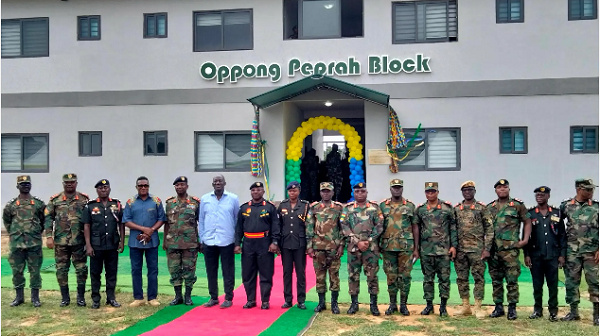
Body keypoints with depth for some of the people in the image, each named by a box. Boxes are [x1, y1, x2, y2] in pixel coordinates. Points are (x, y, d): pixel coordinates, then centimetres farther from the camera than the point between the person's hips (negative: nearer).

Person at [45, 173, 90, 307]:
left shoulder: (84, 199, 4)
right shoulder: (55, 200, 5)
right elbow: (48, 218, 4)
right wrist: (49, 236, -4)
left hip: (79, 241, -1)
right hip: (60, 241, 1)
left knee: (81, 269, 3)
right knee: (61, 270, 7)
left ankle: (81, 297, 15)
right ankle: (65, 297, 19)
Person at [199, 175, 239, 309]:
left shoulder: (233, 199, 1)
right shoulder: (205, 199, 7)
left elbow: (238, 219, 5)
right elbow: (201, 220, 10)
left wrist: (237, 240, 3)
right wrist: (201, 239, 7)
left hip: (227, 241, -2)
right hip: (209, 241, 3)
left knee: (228, 272, 4)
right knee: (211, 271, 10)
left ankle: (229, 298, 13)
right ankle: (213, 297, 21)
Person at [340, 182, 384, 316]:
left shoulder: (375, 207, 6)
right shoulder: (347, 208, 7)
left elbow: (379, 226, 0)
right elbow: (344, 227, -1)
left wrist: (368, 241, -11)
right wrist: (357, 242, -11)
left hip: (371, 247, -1)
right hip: (353, 247, 1)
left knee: (372, 275, 1)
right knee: (353, 275, 5)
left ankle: (373, 303, 11)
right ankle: (354, 303, 15)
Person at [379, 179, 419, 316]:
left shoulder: (410, 206, 4)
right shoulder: (383, 206, 6)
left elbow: (415, 228, 5)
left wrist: (416, 248, 1)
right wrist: (378, 246, 3)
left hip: (406, 247, -1)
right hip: (388, 247, 1)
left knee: (405, 276, 2)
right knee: (391, 276, 7)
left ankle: (403, 304, 13)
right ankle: (392, 304, 17)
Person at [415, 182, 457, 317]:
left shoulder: (447, 208, 2)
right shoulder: (420, 209, 7)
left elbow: (453, 228, 2)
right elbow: (416, 229, 11)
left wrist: (454, 245, -4)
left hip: (443, 250, -2)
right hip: (426, 250, 2)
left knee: (444, 278, 1)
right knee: (428, 279, 8)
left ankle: (443, 306, 11)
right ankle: (429, 304, 17)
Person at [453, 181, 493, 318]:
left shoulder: (482, 208, 1)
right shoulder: (456, 209, 11)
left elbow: (489, 229, -2)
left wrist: (487, 249, -8)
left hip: (477, 249, -3)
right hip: (460, 249, 4)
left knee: (478, 278, -1)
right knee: (461, 278, 7)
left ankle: (478, 307, 5)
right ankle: (466, 306, 16)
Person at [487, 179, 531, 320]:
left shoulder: (518, 205, 3)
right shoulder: (490, 207, 13)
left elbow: (527, 222, 5)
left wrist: (525, 239, -5)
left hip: (510, 249, -4)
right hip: (493, 249, 4)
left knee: (512, 280, -3)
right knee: (496, 280, 9)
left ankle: (512, 308, 6)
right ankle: (498, 307, 18)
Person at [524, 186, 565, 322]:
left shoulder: (556, 213, 6)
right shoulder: (530, 214, 4)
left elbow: (562, 235, 5)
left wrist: (562, 254, -1)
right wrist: (526, 255, -2)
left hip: (553, 255, 0)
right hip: (535, 256, 0)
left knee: (553, 284, 2)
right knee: (537, 284, 6)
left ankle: (553, 311, 11)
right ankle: (537, 310, 16)